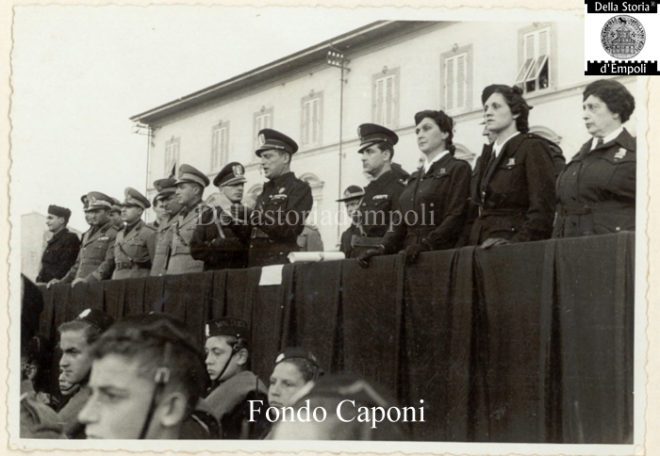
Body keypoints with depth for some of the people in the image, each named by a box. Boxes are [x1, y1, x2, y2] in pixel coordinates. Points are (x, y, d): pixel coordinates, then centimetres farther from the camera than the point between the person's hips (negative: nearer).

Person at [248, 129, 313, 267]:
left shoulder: (300, 188, -2)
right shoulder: (266, 191, 20)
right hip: (255, 263, 7)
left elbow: (288, 230, -15)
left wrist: (257, 217, -21)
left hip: (281, 262, -6)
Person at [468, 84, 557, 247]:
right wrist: (473, 244, 6)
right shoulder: (485, 157, 21)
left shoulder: (533, 147, 0)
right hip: (481, 246, 5)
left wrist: (517, 241, -19)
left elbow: (543, 209, -10)